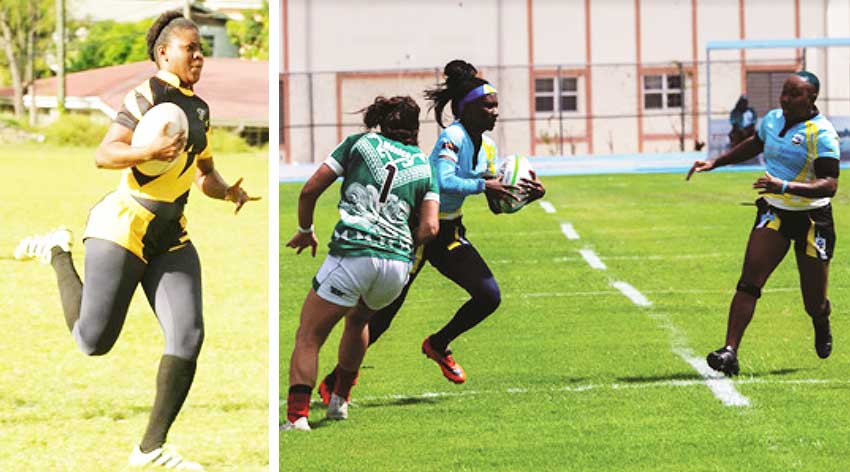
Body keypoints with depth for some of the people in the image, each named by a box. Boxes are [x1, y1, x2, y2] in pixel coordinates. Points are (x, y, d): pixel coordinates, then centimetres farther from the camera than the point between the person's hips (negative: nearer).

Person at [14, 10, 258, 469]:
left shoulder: (198, 108, 16)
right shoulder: (148, 96, -10)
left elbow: (205, 176, 25)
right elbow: (104, 155, -18)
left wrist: (228, 191, 3)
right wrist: (150, 151, -36)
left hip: (169, 239, 7)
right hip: (122, 228, -7)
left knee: (188, 337, -10)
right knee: (94, 342, -4)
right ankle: (59, 254, 22)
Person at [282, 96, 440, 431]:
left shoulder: (359, 143, 12)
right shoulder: (423, 167, 18)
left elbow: (310, 191, 7)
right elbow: (429, 228, 6)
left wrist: (305, 231, 23)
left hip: (351, 253, -4)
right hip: (398, 263, 4)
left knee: (308, 338, 1)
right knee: (357, 320, 34)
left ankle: (297, 416, -16)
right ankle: (340, 400, 39)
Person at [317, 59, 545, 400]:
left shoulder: (487, 147, 4)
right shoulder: (453, 137, -20)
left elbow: (497, 202, 11)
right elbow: (444, 182, -36)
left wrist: (528, 194, -4)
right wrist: (483, 185, -33)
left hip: (449, 232, 8)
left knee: (489, 296, -4)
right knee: (383, 314, -7)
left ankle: (438, 345, 21)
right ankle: (334, 382, 5)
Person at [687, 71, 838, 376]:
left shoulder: (821, 134, -18)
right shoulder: (773, 119, 2)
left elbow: (829, 185, -27)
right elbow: (755, 145, 26)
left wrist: (785, 186, -39)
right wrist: (715, 163, 22)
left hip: (813, 219, -4)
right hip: (774, 212, 4)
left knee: (814, 304, 6)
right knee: (750, 281, -16)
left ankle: (822, 325, 43)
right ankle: (730, 352, -21)